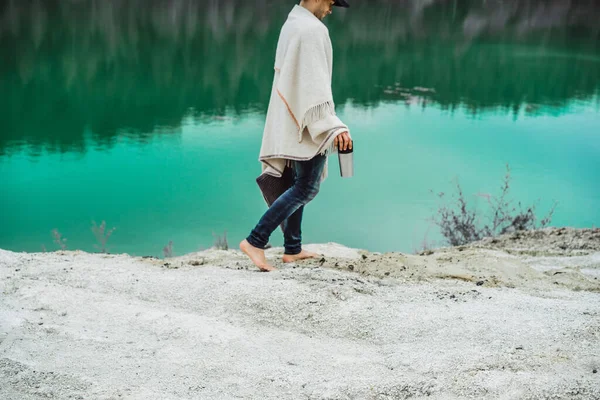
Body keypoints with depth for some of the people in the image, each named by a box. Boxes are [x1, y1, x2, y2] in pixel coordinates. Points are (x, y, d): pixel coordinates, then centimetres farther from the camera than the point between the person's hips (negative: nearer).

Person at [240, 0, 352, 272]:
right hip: (307, 123, -10)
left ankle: (292, 249, 19)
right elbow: (315, 83, -22)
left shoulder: (291, 24, 14)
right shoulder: (313, 29, -15)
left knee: (298, 185, 14)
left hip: (291, 121, 10)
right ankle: (255, 241, -11)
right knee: (306, 188, -7)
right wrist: (333, 127, -27)